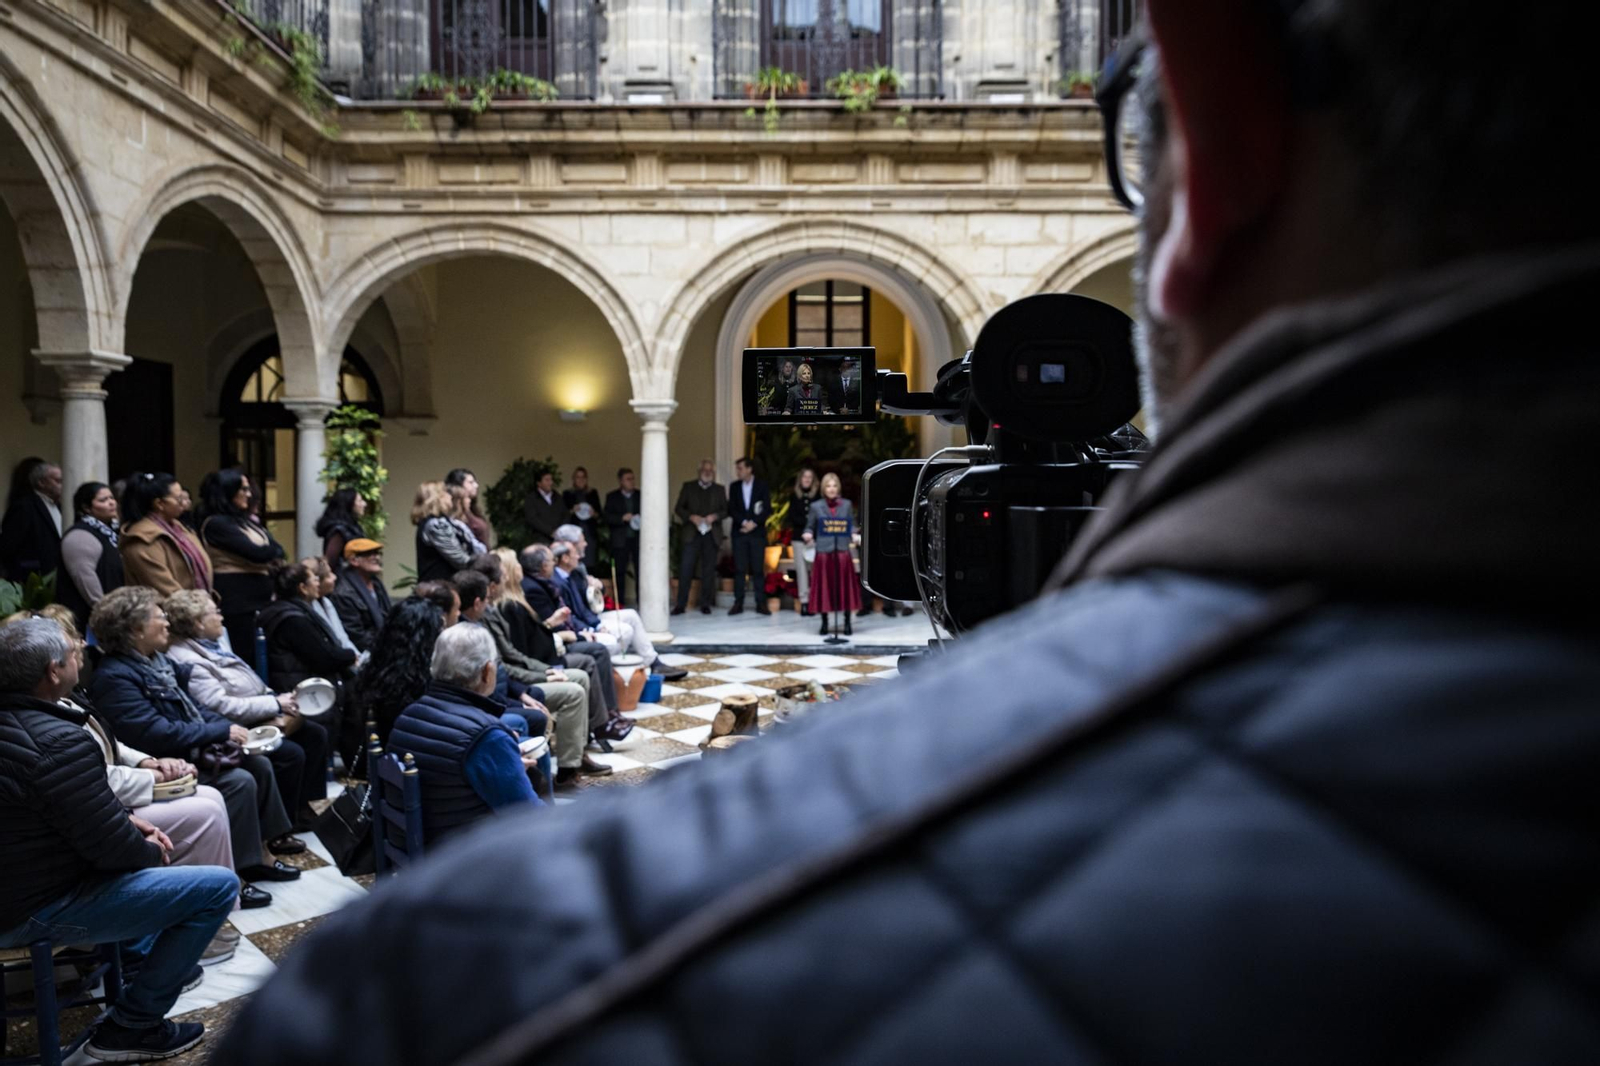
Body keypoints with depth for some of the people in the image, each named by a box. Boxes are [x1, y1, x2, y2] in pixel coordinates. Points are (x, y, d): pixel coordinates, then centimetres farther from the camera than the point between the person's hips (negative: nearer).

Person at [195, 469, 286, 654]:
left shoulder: (247, 520, 16)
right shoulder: (217, 524, -9)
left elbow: (276, 550, 11)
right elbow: (256, 553, -15)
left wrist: (268, 553, -10)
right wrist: (272, 551, 5)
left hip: (260, 597, 8)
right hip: (238, 602, -8)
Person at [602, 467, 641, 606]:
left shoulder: (640, 495, 11)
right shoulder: (612, 496, 7)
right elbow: (608, 517, -2)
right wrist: (623, 518, -15)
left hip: (638, 538, 1)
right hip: (620, 540, -1)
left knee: (640, 570, -3)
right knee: (620, 571, 1)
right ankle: (620, 603, 8)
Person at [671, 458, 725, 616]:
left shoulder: (719, 490, 14)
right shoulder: (688, 487, 9)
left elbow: (726, 510, 9)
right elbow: (678, 508, 5)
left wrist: (715, 516, -10)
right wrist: (691, 517, -11)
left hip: (711, 535, 1)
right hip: (692, 534, -1)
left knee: (708, 570, 2)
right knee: (685, 569, -7)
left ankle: (705, 604, 9)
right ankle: (681, 604, -2)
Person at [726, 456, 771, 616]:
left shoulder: (762, 485, 5)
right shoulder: (735, 486, 10)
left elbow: (767, 508, -1)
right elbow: (731, 509, 4)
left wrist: (754, 523, -12)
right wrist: (744, 522, -11)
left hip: (757, 532, -2)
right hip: (739, 532, 2)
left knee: (758, 569, -2)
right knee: (739, 569, -1)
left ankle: (761, 603, 0)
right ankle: (738, 603, 2)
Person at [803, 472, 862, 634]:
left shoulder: (847, 504, 8)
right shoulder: (816, 506, 5)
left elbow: (852, 526, 11)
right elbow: (810, 527, 8)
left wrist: (855, 536, -9)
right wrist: (808, 535, -13)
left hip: (843, 551, 1)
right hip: (823, 551, -1)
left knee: (845, 586, 1)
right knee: (824, 587, 2)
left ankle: (847, 622, 10)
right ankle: (824, 622, 13)